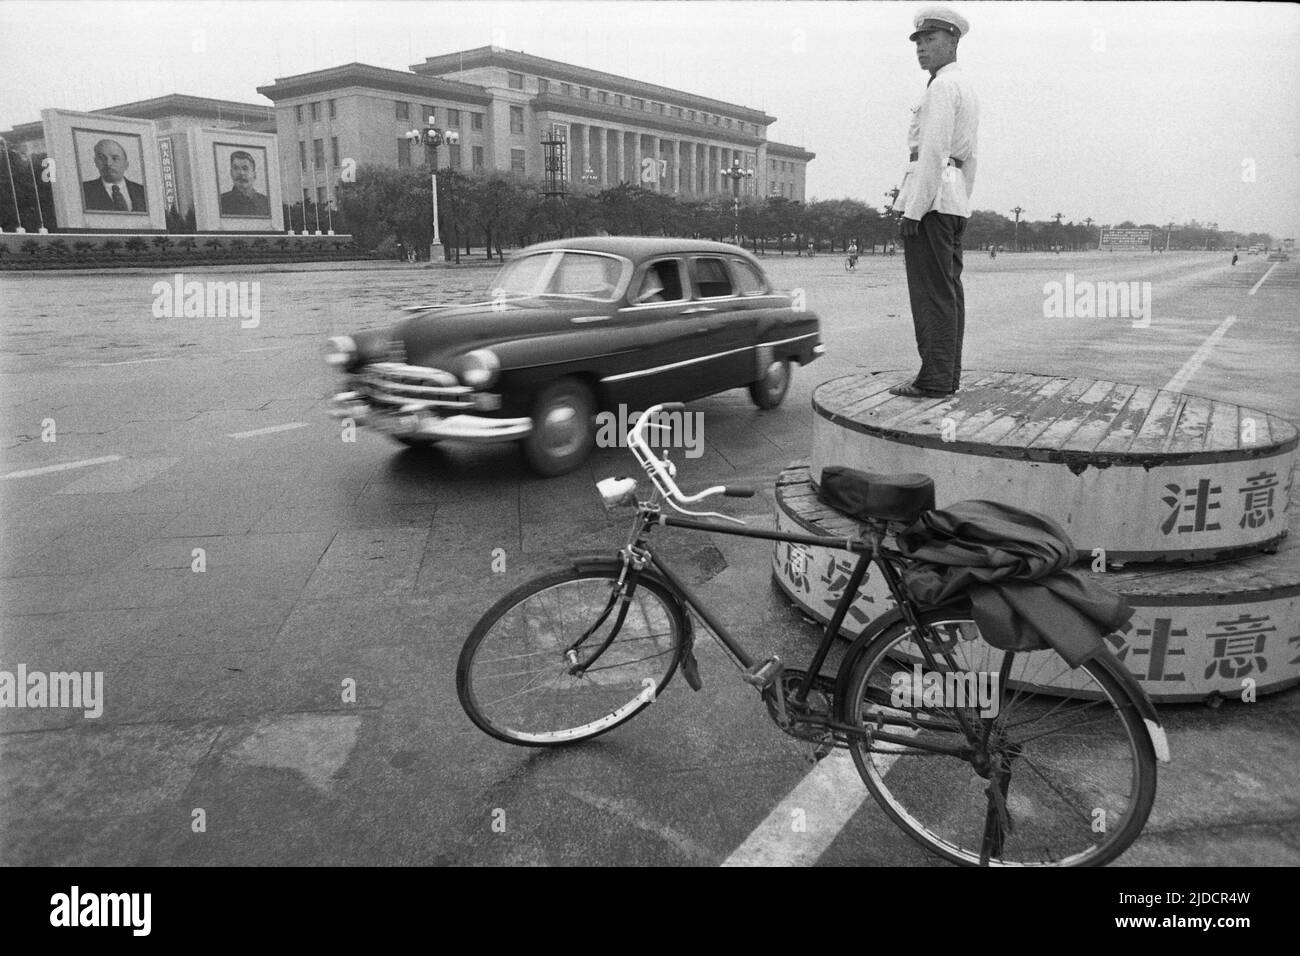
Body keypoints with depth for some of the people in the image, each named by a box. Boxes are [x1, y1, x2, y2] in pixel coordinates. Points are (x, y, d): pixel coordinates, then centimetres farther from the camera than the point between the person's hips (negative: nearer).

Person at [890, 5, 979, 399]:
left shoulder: (942, 87, -8)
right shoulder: (967, 88, 23)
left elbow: (934, 152, -18)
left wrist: (914, 209, -20)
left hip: (931, 196, -10)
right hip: (956, 200, 10)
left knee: (932, 291, -11)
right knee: (949, 290, 8)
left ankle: (934, 379, -11)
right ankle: (948, 375, 10)